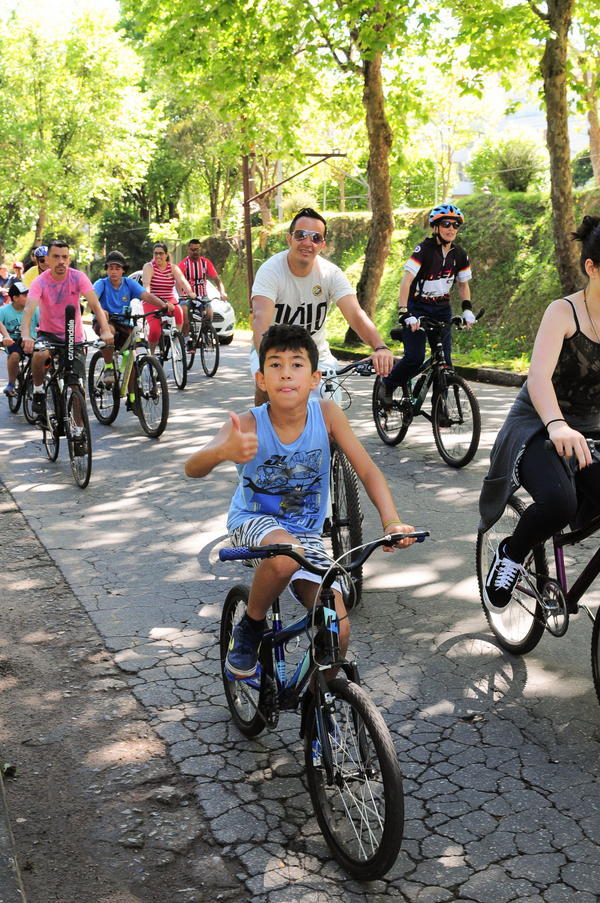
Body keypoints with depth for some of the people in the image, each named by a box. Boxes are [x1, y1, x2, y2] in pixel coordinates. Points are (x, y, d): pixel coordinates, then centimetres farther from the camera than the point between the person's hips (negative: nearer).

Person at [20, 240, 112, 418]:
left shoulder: (78, 277, -13)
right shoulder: (40, 282, -16)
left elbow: (95, 305, -21)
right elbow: (28, 309, -30)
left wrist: (105, 331, -38)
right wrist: (26, 337, -49)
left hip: (74, 337, 1)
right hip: (48, 333, -1)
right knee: (39, 355, -36)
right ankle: (38, 392, -10)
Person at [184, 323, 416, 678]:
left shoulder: (327, 414, -16)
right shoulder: (249, 424, -23)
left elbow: (368, 470, -16)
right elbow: (193, 468, -37)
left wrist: (392, 523, -34)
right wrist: (223, 452, -61)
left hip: (306, 533, 3)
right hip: (253, 522, -3)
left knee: (338, 630, -12)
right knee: (285, 554, -38)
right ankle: (251, 627, -8)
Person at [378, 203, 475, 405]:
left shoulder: (460, 254, 0)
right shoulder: (424, 249, -17)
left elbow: (463, 284, 13)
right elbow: (406, 281, -24)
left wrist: (467, 309, -3)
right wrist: (404, 314, -33)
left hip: (442, 309, 5)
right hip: (418, 307, -5)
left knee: (444, 359, -3)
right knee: (415, 358, -14)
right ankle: (387, 385, 12)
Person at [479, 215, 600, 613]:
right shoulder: (564, 312, -14)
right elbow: (539, 376, -29)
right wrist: (558, 425, -48)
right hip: (537, 428, -5)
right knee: (558, 502, -32)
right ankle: (511, 554, -2)